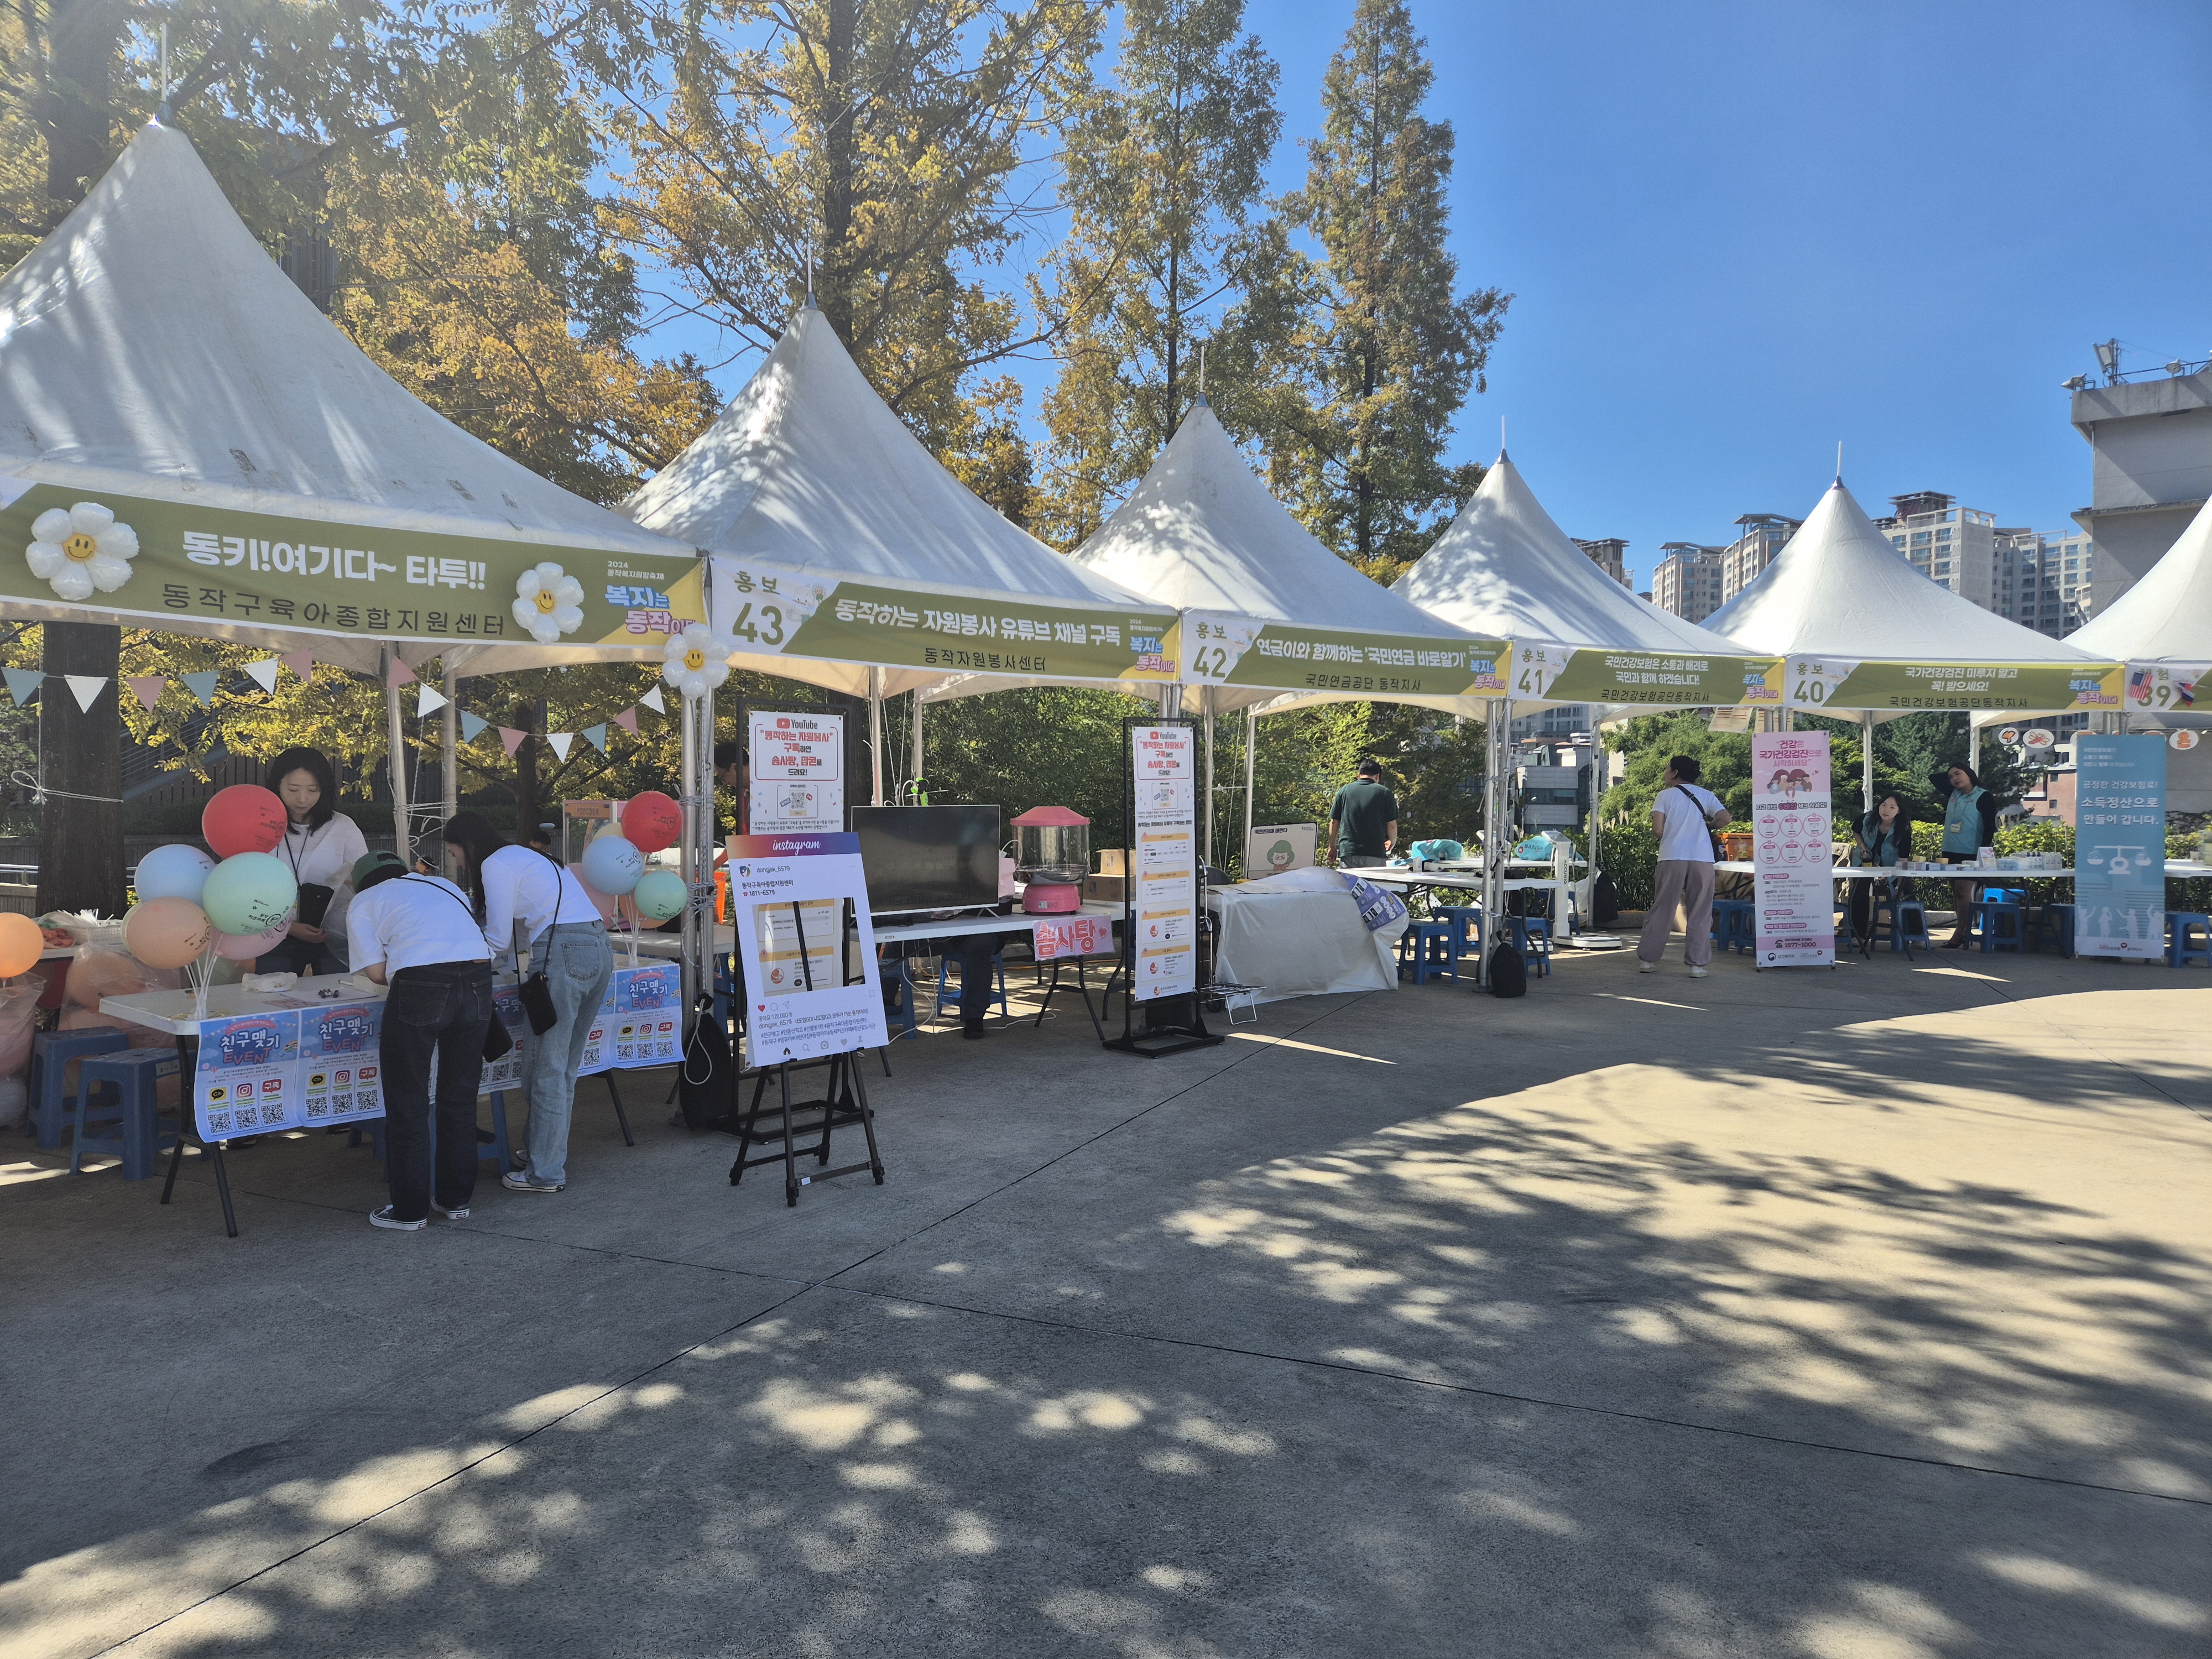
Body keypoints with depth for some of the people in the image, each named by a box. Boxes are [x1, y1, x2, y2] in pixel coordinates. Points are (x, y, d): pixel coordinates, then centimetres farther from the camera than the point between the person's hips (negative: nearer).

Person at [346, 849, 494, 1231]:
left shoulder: (363, 903, 17)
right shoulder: (443, 885, 30)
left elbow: (377, 971, 5)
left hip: (420, 986, -4)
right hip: (477, 978, 5)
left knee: (407, 1103, 10)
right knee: (460, 1098, 17)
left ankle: (410, 1211, 17)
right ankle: (456, 1200, 27)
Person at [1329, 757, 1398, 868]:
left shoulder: (1344, 791, 8)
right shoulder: (1384, 793, 1)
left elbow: (1334, 823, 10)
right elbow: (1392, 825, 2)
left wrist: (1332, 847, 23)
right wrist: (1392, 844, 22)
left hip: (1347, 851, 2)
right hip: (1375, 854, -1)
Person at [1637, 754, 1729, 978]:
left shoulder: (1665, 795, 6)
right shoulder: (1706, 795, 11)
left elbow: (1657, 830, -4)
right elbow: (1724, 818, -4)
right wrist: (1705, 826, 15)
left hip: (1672, 857, -1)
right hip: (1702, 859, 1)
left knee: (1661, 909, 6)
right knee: (1700, 913, 6)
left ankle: (1647, 959, 10)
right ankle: (1697, 964, 3)